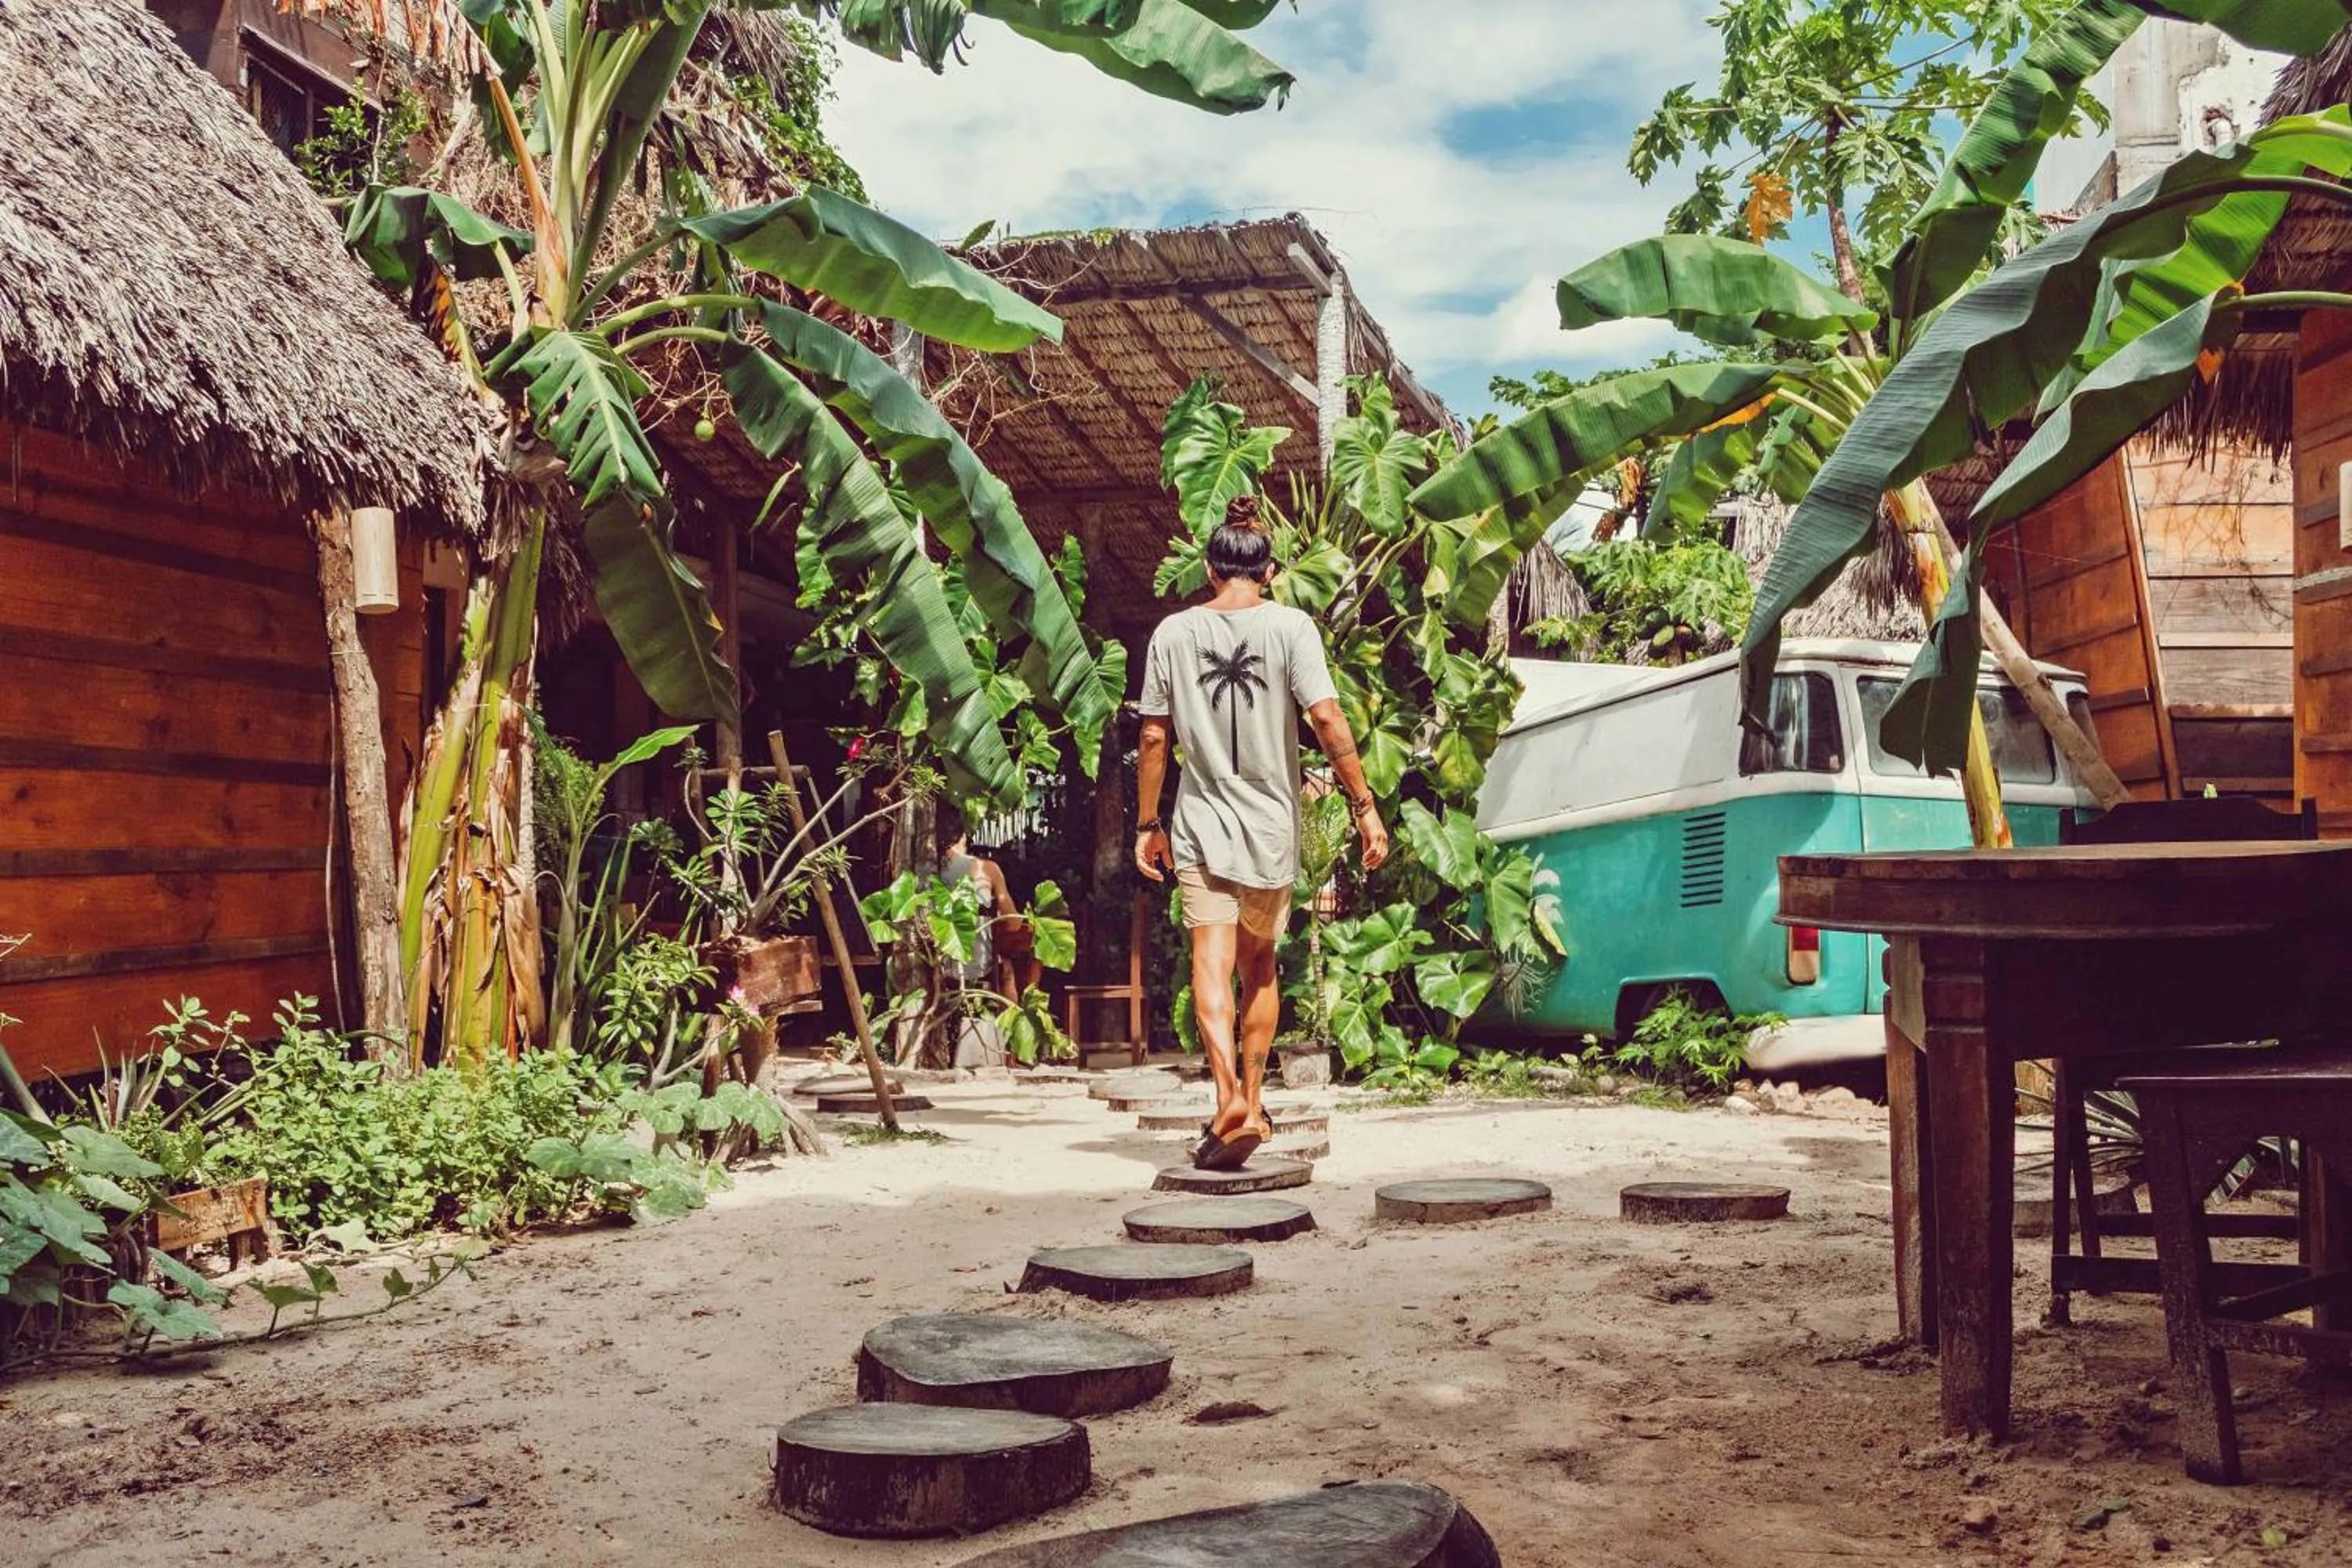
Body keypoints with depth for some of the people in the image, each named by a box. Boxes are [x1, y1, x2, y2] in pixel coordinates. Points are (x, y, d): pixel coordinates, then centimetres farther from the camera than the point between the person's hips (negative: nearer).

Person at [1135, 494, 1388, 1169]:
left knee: (1212, 964, -9)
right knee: (1260, 968, 16)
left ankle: (1231, 1097, -27)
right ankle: (1252, 1103, 25)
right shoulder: (1290, 626, -3)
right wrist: (1364, 805, -7)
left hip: (1200, 823, -1)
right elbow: (1326, 718, -12)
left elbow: (1153, 738, 3)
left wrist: (1147, 824, 11)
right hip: (1271, 823, 1)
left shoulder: (1173, 633, 2)